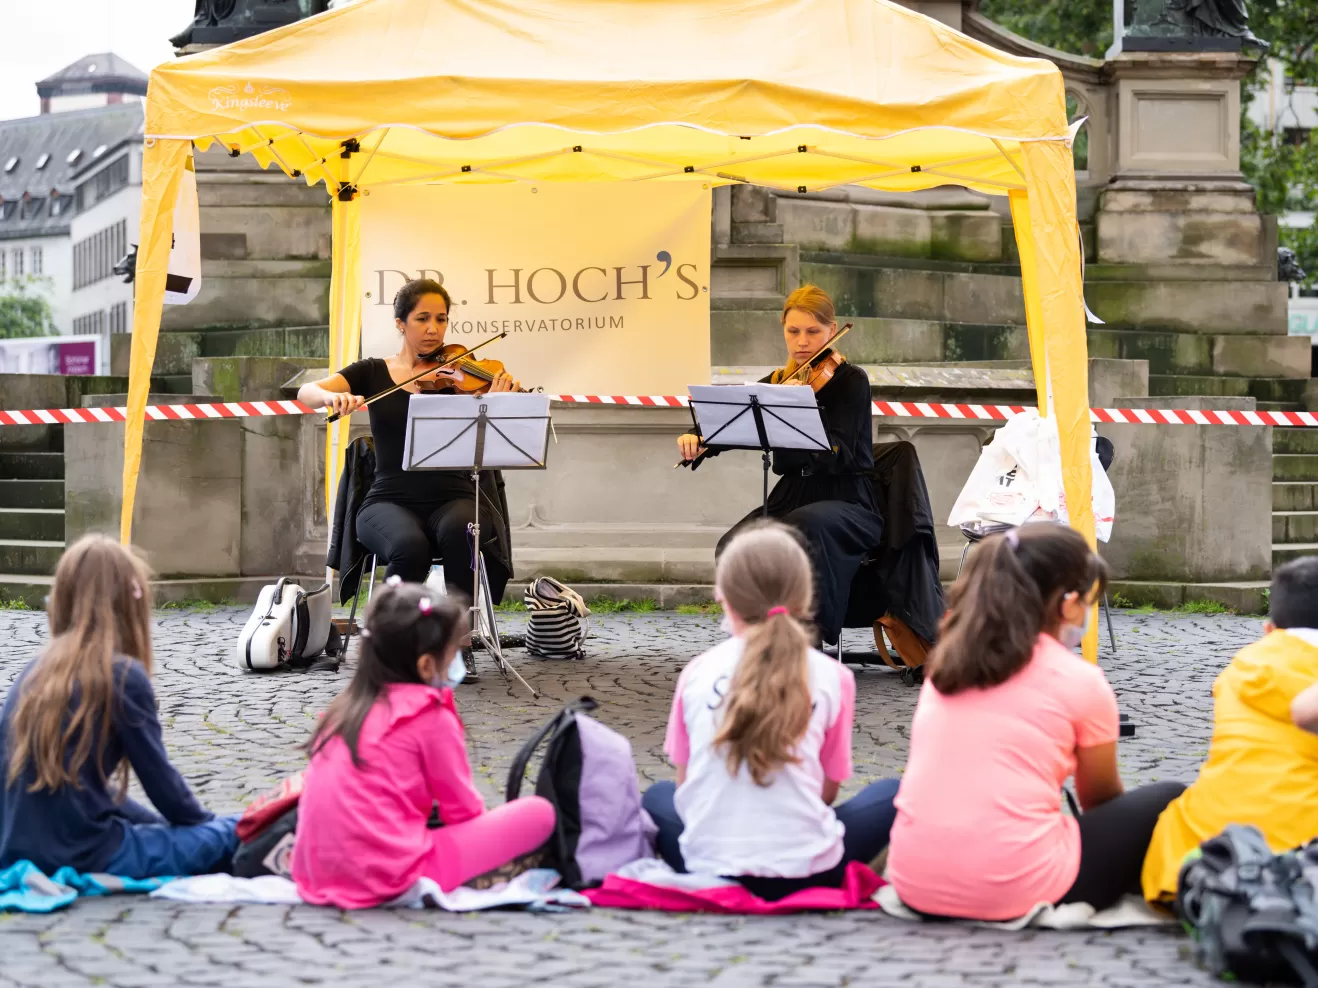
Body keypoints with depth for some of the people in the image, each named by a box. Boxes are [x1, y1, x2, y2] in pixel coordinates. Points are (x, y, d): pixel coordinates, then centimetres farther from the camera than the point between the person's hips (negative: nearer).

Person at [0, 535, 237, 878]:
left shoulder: (34, 673, 12)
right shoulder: (123, 675, -10)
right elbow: (158, 777, -1)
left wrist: (165, 823, 23)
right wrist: (205, 823, 18)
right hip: (85, 858, -7)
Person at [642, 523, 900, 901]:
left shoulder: (696, 672, 3)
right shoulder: (832, 677, -1)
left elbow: (685, 783, 9)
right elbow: (828, 791, 6)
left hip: (709, 867, 2)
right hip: (807, 872, -2)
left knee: (658, 796, 35)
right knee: (888, 793, 24)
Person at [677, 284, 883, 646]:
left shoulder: (850, 381, -4)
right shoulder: (776, 383, 11)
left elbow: (836, 455, -18)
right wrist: (697, 438, -15)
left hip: (847, 504, -4)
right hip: (791, 499, 4)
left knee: (805, 525, -39)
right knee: (733, 546, -26)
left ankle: (812, 633, -29)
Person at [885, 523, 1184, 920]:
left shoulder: (945, 666, 15)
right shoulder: (1081, 681, 1)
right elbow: (1101, 800, 18)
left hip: (915, 882, 5)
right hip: (1012, 888, -5)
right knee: (1168, 801, 13)